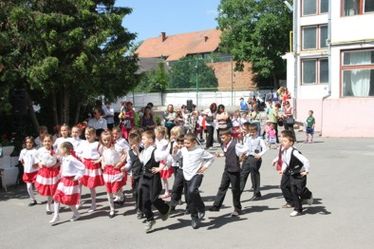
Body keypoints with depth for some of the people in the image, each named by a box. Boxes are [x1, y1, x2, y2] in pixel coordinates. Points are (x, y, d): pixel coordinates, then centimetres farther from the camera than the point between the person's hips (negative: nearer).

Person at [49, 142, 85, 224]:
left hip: (71, 181, -8)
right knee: (56, 197, 3)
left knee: (69, 200, 2)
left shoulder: (71, 159, -21)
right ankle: (56, 216, 9)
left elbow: (82, 167, -23)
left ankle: (76, 214, 23)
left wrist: (77, 177, -17)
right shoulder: (63, 158, 6)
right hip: (63, 180, 8)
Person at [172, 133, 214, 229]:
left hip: (197, 174, -5)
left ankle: (201, 208, -7)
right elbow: (175, 158, 15)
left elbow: (211, 157, 0)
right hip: (187, 176, 5)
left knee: (192, 191, -31)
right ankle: (194, 218, 21)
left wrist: (205, 166, -7)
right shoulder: (183, 150, 2)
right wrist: (175, 150, -2)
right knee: (190, 199, 7)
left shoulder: (200, 151, -10)